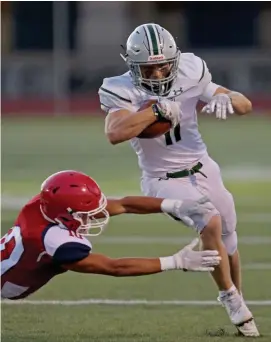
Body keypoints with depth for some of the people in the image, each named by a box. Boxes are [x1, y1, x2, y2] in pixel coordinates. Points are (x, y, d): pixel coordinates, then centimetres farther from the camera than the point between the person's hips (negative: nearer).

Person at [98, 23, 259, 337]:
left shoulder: (189, 75, -8)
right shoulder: (124, 91, -18)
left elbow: (246, 105, -3)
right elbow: (115, 134, -38)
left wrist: (227, 100, -26)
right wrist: (157, 109, -38)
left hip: (203, 170, 5)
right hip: (165, 181, -5)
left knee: (227, 241, 15)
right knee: (210, 224, -27)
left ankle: (238, 298, 41)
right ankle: (230, 298, -7)